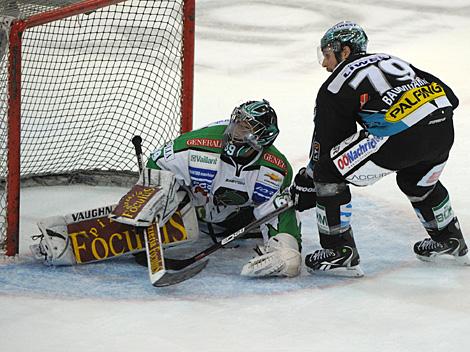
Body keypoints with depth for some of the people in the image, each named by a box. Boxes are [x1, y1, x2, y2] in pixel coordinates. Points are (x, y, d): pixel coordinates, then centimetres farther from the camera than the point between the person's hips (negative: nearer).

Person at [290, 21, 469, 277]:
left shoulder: (336, 84, 13)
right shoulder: (390, 61, 31)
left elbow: (324, 143, 15)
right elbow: (448, 96, 25)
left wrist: (306, 184, 26)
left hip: (400, 136, -8)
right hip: (443, 130, 8)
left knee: (329, 172, 6)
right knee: (418, 182, 38)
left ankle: (340, 252, 7)